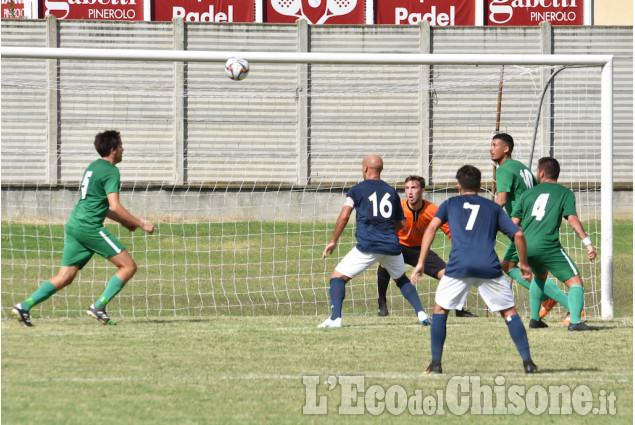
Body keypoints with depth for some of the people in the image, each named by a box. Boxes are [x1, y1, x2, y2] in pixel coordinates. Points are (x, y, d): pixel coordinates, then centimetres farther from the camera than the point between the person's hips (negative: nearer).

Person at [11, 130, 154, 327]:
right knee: (128, 266, -3)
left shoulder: (93, 167, 20)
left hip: (74, 225, 9)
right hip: (90, 227, -9)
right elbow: (115, 206, -17)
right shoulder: (111, 171, -8)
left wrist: (122, 220, 30)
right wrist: (141, 224, -10)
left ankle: (25, 306, -5)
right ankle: (98, 307, -10)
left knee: (65, 277, 8)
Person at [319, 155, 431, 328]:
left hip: (367, 247, -4)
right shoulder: (392, 192, 16)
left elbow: (344, 216, -7)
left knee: (338, 277, 4)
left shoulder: (357, 190, 3)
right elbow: (401, 223, 20)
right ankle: (421, 313, 13)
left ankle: (335, 318, -14)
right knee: (402, 279, 28)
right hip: (392, 247, 4)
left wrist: (333, 241, 2)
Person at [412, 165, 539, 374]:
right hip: (489, 267, 1)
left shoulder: (450, 204, 22)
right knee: (509, 312, 11)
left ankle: (436, 363, 9)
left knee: (440, 310, 18)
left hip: (459, 265, 0)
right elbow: (518, 234, 13)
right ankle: (528, 362, 0)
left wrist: (421, 262, 4)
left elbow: (432, 227, 7)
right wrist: (524, 264, 27)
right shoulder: (493, 207, 23)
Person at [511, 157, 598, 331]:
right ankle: (575, 321, -25)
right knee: (575, 282, -4)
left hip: (526, 247, 5)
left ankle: (534, 318, 28)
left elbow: (514, 223, 16)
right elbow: (572, 219, -7)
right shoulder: (565, 193, 7)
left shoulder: (528, 194, 17)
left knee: (540, 276, 33)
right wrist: (587, 242, -7)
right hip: (548, 246, -5)